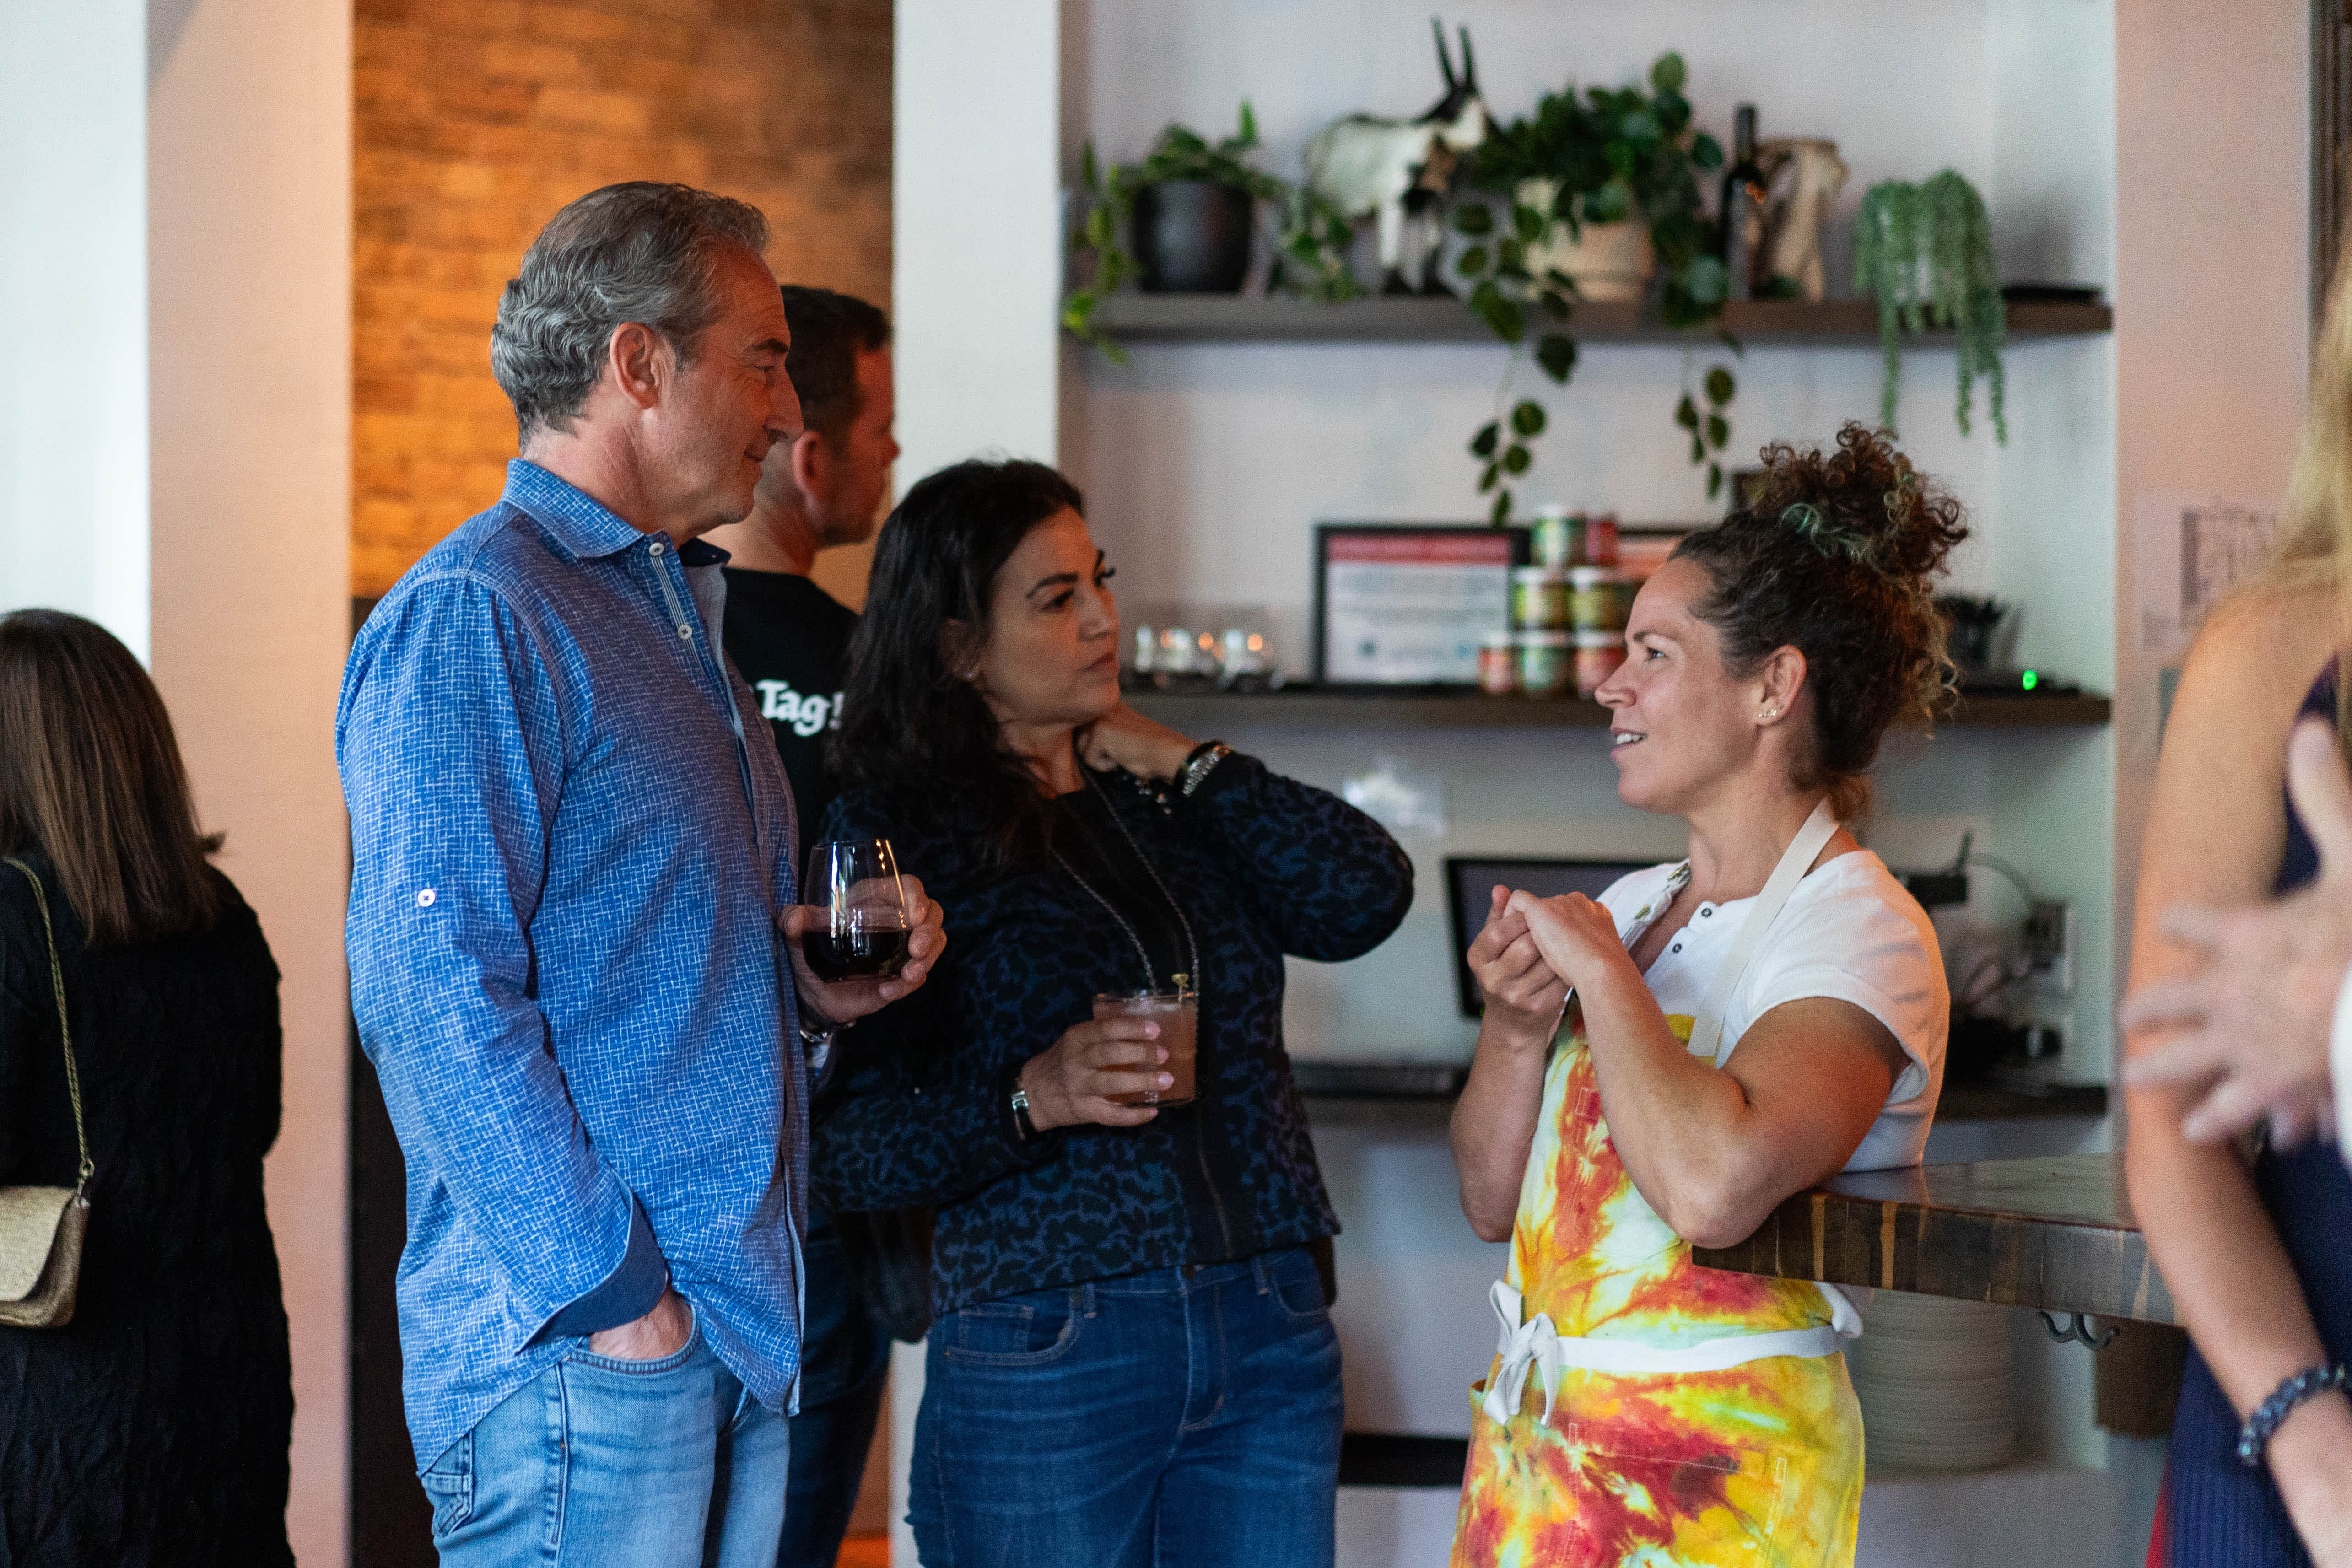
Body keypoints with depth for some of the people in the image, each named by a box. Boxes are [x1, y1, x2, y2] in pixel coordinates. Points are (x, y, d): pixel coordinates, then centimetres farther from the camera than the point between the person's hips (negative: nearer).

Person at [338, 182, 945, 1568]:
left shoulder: (677, 615, 21)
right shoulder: (471, 620, -11)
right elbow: (433, 989, -19)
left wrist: (807, 990, 8)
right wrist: (609, 1289, -20)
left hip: (744, 1336, 9)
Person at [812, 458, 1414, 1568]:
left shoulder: (1170, 801, 11)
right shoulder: (892, 836, -4)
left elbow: (1365, 899, -5)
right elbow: (843, 1151, -9)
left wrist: (1177, 761, 0)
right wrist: (1035, 1099, -23)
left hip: (1271, 1340, 5)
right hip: (1045, 1353, -4)